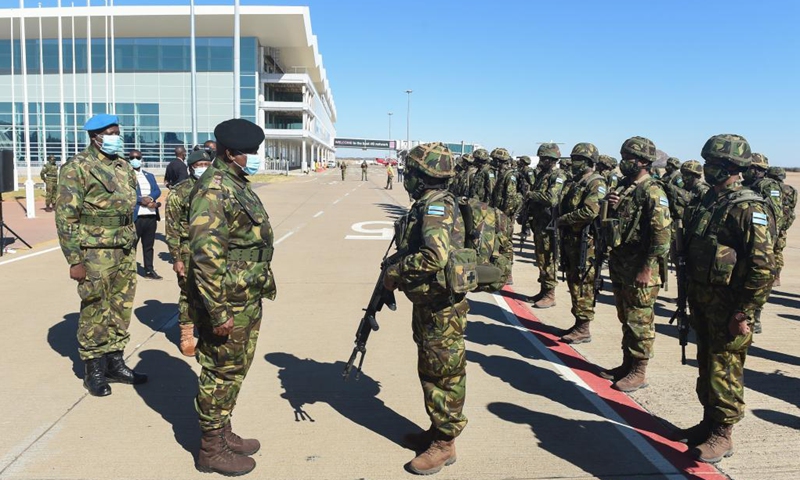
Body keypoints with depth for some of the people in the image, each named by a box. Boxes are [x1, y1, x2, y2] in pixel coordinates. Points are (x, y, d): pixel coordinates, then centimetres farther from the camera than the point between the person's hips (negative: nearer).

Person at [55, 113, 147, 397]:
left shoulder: (123, 166, 12)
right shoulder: (78, 168, -9)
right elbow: (65, 217, -12)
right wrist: (74, 260, -15)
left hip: (125, 252, 7)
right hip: (96, 254, -7)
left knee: (121, 309, 13)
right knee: (95, 313, 3)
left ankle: (115, 362, 26)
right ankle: (94, 371, 16)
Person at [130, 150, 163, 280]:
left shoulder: (150, 176, 18)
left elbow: (157, 191, 5)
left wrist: (150, 198, -14)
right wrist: (142, 200, -18)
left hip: (151, 216, 5)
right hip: (135, 216, -5)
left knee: (149, 245, 12)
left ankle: (149, 270, 19)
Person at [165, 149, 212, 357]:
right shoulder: (179, 192, -6)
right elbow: (171, 228, -8)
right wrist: (176, 258, -12)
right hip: (189, 251, -4)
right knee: (189, 294, 2)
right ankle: (186, 336, 14)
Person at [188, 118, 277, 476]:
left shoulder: (238, 185, 12)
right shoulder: (213, 190, -19)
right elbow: (206, 256, -25)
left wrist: (263, 285, 22)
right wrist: (219, 312, -25)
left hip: (248, 301, 9)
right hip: (228, 304, -9)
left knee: (236, 370, 20)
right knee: (220, 374, 4)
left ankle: (224, 433, 36)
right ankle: (211, 450, 20)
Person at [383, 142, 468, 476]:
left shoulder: (436, 206, -21)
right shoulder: (429, 204, 10)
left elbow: (435, 257, -34)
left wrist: (395, 273, -22)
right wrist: (399, 273, 6)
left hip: (441, 308, -10)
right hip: (428, 304, 10)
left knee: (443, 374, 3)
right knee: (430, 370, 20)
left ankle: (444, 444, 17)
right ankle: (437, 430, 35)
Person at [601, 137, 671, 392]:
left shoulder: (652, 192, -15)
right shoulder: (623, 187, 11)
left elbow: (662, 235, -20)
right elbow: (611, 223, 19)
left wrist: (647, 269, -21)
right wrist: (610, 206, -3)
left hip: (640, 270, -8)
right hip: (620, 266, 8)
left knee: (639, 322, 1)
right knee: (626, 319, 17)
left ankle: (638, 373, 12)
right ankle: (627, 364, 29)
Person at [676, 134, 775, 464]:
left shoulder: (749, 208, -16)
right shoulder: (709, 202, 10)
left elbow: (763, 266, -20)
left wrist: (745, 312, -20)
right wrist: (691, 298, 17)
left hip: (728, 306, -8)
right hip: (702, 301, 8)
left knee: (725, 369, 2)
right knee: (706, 365, 17)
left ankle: (722, 435, 15)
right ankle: (709, 421, 32)